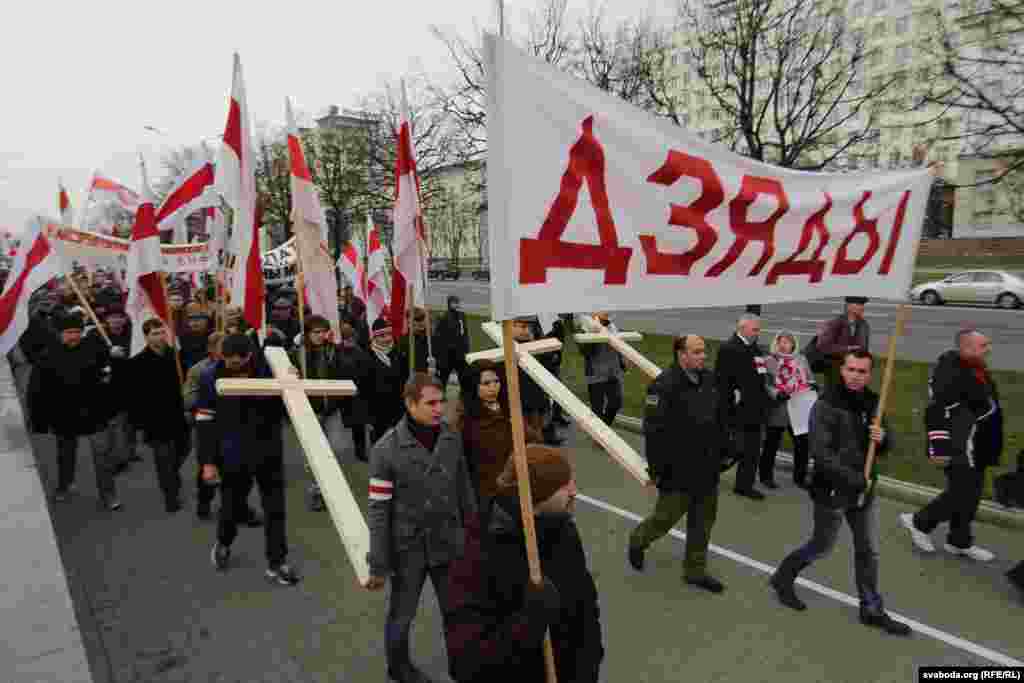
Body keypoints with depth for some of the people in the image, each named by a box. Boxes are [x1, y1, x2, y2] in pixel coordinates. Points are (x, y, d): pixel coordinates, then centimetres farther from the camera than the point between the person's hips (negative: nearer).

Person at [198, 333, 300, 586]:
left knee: (275, 509, 6)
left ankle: (276, 564, 21)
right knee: (232, 507, 16)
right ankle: (223, 544, 49)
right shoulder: (211, 378, -11)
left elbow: (285, 408, 5)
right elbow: (205, 422, -6)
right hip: (233, 456, -1)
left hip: (269, 452, 1)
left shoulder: (268, 369, -9)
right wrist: (208, 461, -7)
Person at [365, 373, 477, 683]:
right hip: (408, 548, -3)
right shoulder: (387, 449, -20)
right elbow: (379, 511, -16)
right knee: (402, 615, 20)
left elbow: (464, 491, 4)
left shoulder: (452, 439, -8)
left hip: (449, 544, 3)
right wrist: (378, 565, -12)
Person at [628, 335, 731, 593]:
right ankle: (638, 540, 37)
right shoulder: (664, 386, -22)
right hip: (678, 470, -7)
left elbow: (720, 421, 13)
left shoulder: (709, 380, 2)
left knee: (704, 520, 16)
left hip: (707, 467, 7)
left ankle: (695, 570, 33)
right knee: (667, 516, 7)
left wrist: (723, 453, 14)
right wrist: (656, 469, -18)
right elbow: (654, 431, -20)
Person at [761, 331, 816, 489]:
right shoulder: (769, 360, -5)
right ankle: (766, 476, 21)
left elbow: (810, 378, 16)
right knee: (771, 444, 7)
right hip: (777, 409, -4)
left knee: (802, 443, 9)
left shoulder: (801, 359, 10)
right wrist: (776, 393, -23)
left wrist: (811, 386, -5)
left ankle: (800, 477, 26)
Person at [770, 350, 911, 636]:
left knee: (869, 551, 14)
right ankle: (783, 578, 32)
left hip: (863, 491, 6)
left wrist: (883, 438, -11)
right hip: (832, 490, -6)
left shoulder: (873, 403, 3)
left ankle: (872, 610, 30)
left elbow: (884, 446, 12)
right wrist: (854, 479, -23)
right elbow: (821, 454, -23)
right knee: (822, 547, 8)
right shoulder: (826, 406, -19)